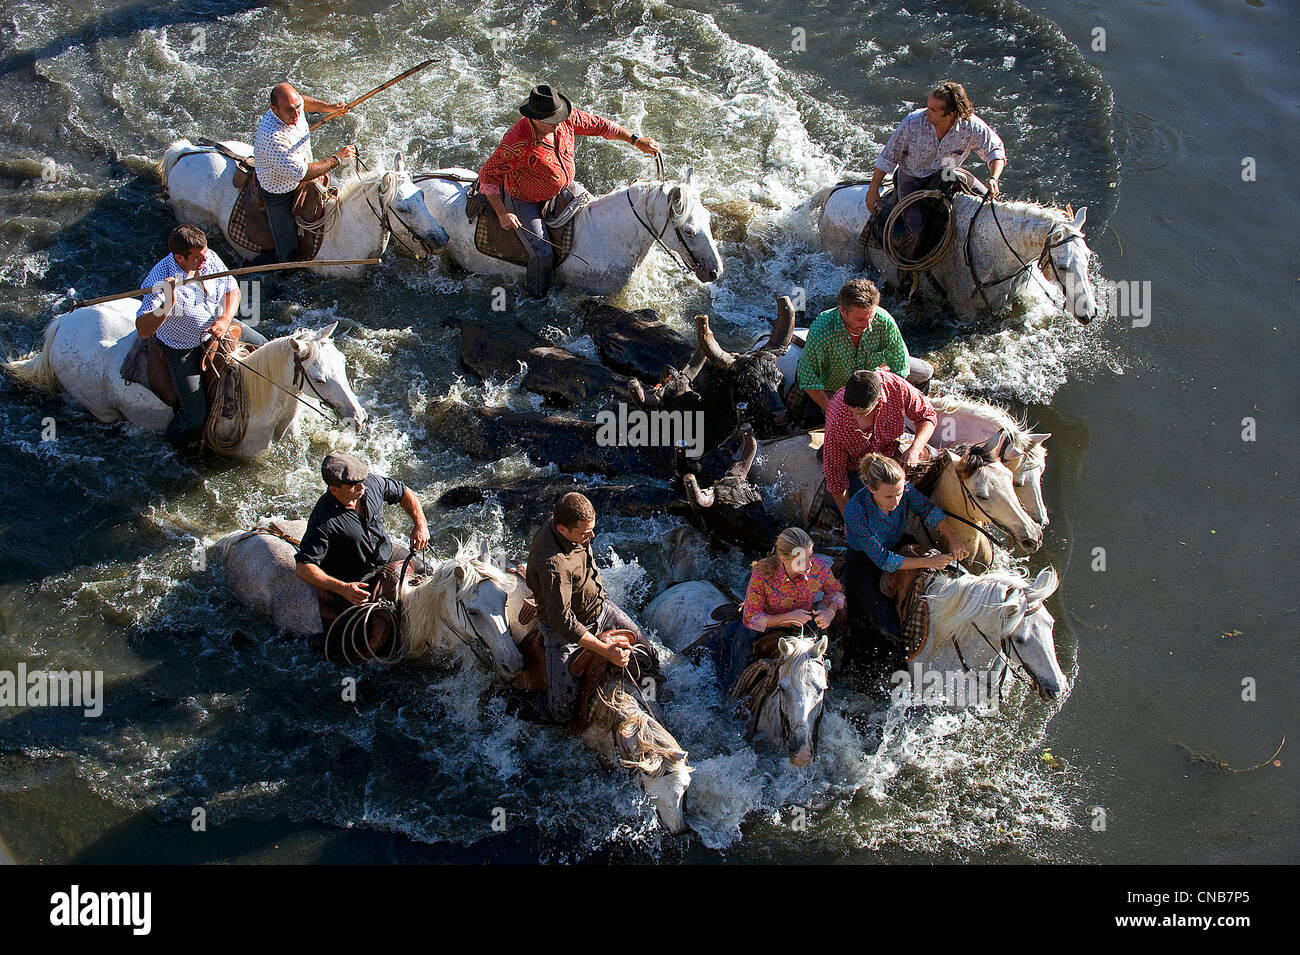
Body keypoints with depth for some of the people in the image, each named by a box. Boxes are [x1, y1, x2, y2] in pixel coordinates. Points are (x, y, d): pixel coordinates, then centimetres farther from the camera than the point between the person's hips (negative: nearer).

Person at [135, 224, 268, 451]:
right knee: (196, 415, -9)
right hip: (183, 347, -6)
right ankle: (174, 444, 25)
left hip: (218, 325, 6)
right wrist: (166, 308, -59)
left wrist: (225, 320, -20)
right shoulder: (159, 282, -35)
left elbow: (232, 289, -1)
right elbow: (142, 330, -42)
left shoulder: (209, 258, -18)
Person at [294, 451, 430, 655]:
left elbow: (404, 493, 5)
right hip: (354, 581, -6)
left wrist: (420, 523, -10)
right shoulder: (323, 522, -32)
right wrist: (343, 588, -38)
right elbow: (303, 567, -29)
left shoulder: (371, 483, -16)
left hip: (387, 555, 6)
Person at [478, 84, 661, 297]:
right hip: (524, 200, -7)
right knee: (542, 254, -17)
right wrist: (503, 214, -34)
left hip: (563, 187, 7)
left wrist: (636, 140, 0)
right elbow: (488, 175, -30)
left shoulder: (567, 118, -20)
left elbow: (598, 125, -3)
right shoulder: (516, 142, -37)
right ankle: (539, 299, 10)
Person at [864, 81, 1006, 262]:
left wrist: (994, 178, -25)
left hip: (943, 175, 2)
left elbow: (995, 149, -5)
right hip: (911, 178, -2)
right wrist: (873, 190, -6)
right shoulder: (913, 122, -23)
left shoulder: (972, 127, -21)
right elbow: (888, 157, -10)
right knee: (916, 228, -25)